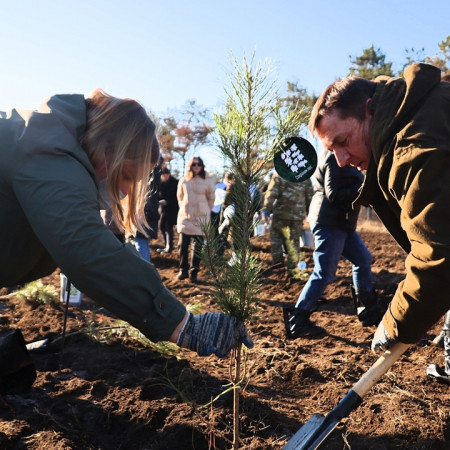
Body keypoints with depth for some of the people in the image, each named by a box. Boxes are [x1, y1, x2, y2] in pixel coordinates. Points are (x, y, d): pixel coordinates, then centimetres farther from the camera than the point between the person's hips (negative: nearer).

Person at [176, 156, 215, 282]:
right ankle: (183, 270, 15)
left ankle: (194, 272, 13)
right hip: (185, 216, 1)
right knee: (183, 244, -1)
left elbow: (211, 199, 8)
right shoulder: (183, 180, 3)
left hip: (201, 218, -1)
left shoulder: (208, 181, -2)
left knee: (198, 246, 1)